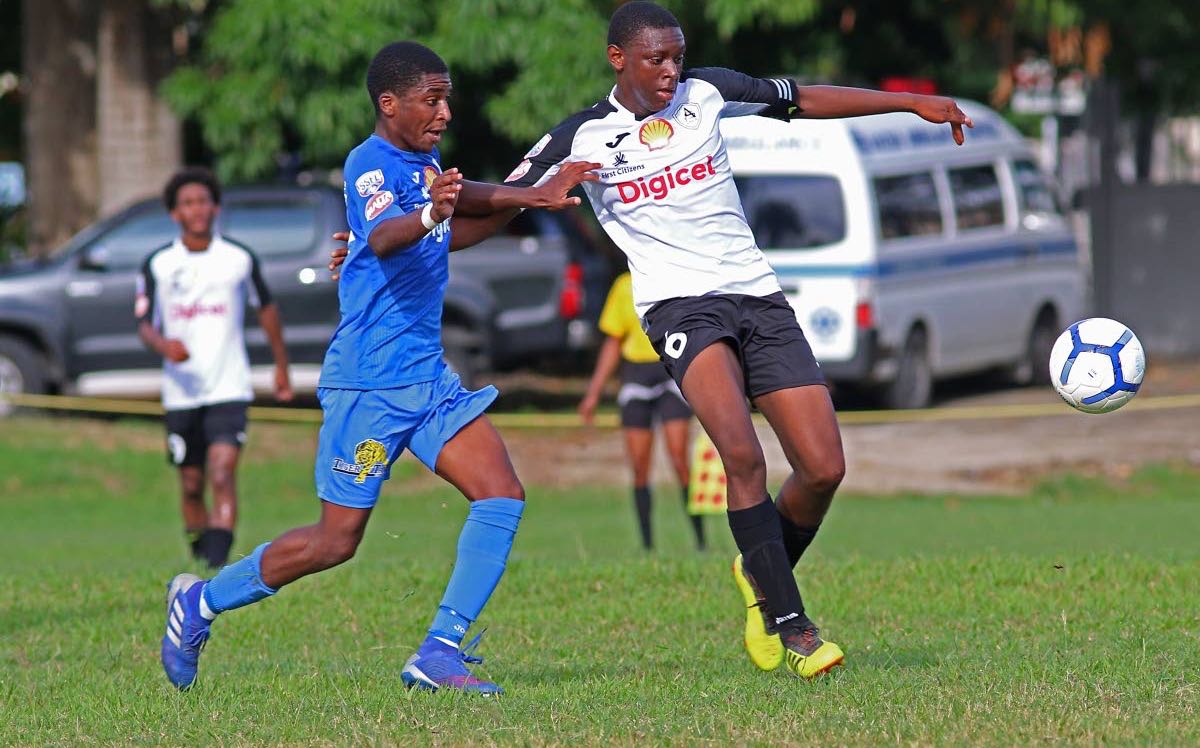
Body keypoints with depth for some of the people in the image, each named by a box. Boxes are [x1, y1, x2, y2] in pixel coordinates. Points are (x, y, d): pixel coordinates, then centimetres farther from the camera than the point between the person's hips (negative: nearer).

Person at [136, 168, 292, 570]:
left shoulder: (240, 259, 2)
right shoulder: (158, 265, 2)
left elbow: (266, 308, 17)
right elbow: (145, 325, 1)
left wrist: (281, 366, 23)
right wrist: (163, 345, -22)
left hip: (229, 389, -2)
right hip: (181, 392, 2)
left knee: (223, 474, -19)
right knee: (191, 485, 8)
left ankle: (219, 561, -27)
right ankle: (200, 559, 27)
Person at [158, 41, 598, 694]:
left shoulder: (425, 164, 11)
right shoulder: (370, 164, -15)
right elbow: (382, 236, -35)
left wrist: (520, 204, 18)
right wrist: (428, 214, -57)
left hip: (427, 376, 8)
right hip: (368, 381, -8)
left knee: (501, 494, -10)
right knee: (337, 539, -1)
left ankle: (439, 655, -11)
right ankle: (201, 602, 19)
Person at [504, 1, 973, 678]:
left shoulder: (705, 93, 7)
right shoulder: (583, 138, 0)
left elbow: (805, 100, 16)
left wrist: (914, 103, 17)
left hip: (759, 297, 4)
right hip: (679, 306, -4)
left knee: (824, 467, -5)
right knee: (743, 453, -28)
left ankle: (763, 573, 25)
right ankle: (789, 625, -22)